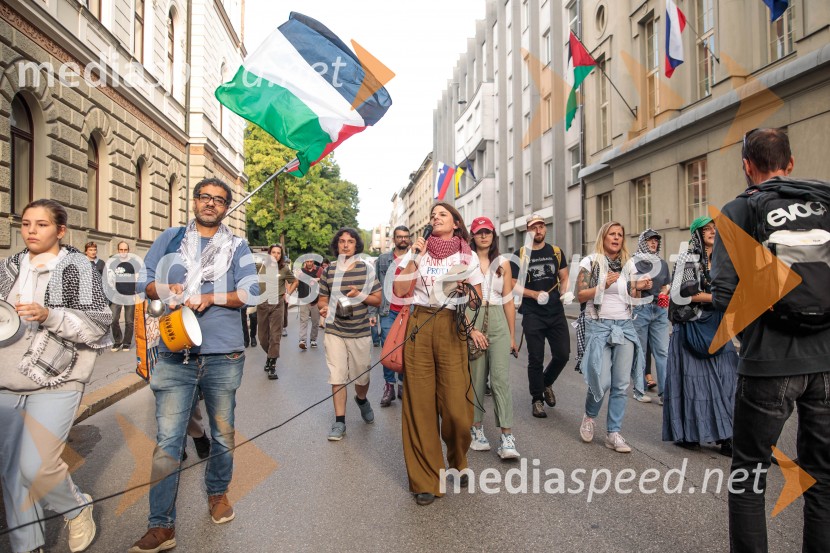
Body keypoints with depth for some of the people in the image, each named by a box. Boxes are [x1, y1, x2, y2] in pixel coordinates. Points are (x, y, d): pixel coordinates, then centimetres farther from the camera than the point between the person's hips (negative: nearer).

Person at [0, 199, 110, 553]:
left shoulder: (76, 267, -4)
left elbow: (99, 325, -10)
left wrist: (48, 315, -21)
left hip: (55, 383, -5)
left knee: (36, 467, -11)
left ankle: (78, 510, 20)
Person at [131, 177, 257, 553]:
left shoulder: (237, 247, 6)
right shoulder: (170, 239, 10)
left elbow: (251, 293, -3)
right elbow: (143, 282, 9)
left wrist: (211, 298, -16)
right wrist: (165, 289, -12)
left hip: (224, 355, 0)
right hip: (176, 353, 0)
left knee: (223, 434, 14)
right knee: (167, 441, -1)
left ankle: (218, 492, 38)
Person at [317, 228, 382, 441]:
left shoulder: (366, 269, -1)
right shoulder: (329, 271, 3)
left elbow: (378, 299, 1)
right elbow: (323, 299, 11)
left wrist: (360, 295, -16)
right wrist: (324, 308, -12)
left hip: (360, 333, 0)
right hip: (334, 332, 1)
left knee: (362, 377, 11)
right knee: (337, 377, -1)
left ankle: (361, 399, 44)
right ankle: (339, 421, 12)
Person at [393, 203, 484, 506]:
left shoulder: (467, 256, 8)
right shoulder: (417, 251, 10)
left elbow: (479, 298, 8)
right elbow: (399, 291, 1)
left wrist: (474, 325, -7)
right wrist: (415, 258, -6)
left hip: (452, 327, -1)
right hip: (419, 326, 1)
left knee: (456, 405, -5)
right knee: (420, 403, 2)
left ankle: (457, 463, 26)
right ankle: (425, 479, 15)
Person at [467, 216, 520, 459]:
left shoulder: (503, 263, 11)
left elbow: (508, 301, 11)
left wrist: (512, 336, 10)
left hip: (498, 322, 1)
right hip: (472, 320, -1)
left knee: (501, 377, -6)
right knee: (476, 377, 4)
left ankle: (506, 436, -4)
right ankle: (476, 428, 19)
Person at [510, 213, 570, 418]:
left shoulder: (556, 252, 8)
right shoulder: (521, 255, -1)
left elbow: (564, 278, 13)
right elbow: (513, 285, -3)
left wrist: (565, 292, -8)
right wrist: (535, 294, -16)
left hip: (556, 312, 3)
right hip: (532, 315, -3)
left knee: (563, 354, 3)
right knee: (536, 359, 4)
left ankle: (547, 383, 32)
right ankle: (537, 399, 20)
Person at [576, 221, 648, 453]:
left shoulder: (627, 265, 12)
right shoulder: (590, 262, -2)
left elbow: (628, 295, 19)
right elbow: (580, 296, -6)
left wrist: (638, 287, 0)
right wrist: (604, 285, -17)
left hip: (625, 326, 5)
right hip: (599, 326, -4)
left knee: (622, 384, 1)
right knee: (601, 381, -9)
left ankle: (613, 433, 12)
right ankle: (589, 416, 21)